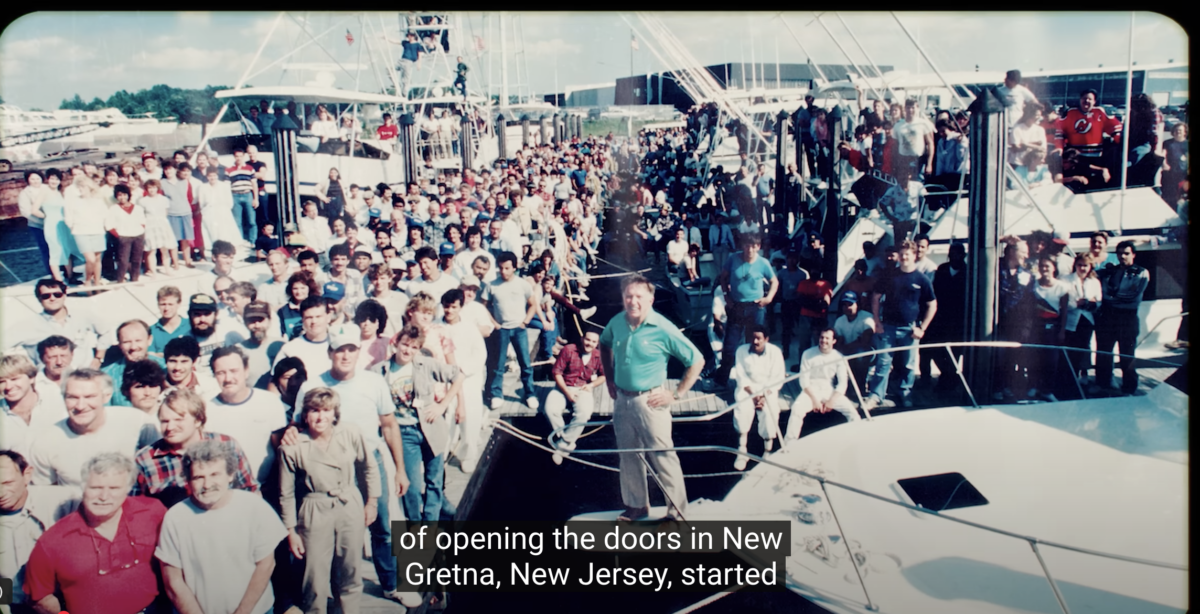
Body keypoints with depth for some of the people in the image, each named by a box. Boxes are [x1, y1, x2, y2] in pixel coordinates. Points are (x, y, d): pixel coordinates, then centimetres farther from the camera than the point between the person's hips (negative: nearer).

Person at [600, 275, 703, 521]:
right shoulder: (616, 323, -2)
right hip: (621, 400, 6)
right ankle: (636, 505, 34)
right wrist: (609, 378, 14)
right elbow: (604, 344, 22)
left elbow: (697, 361, -11)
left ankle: (677, 511, 14)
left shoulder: (663, 329, -17)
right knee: (629, 456, 17)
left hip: (649, 401, -5)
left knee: (663, 457, 0)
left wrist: (676, 395, -12)